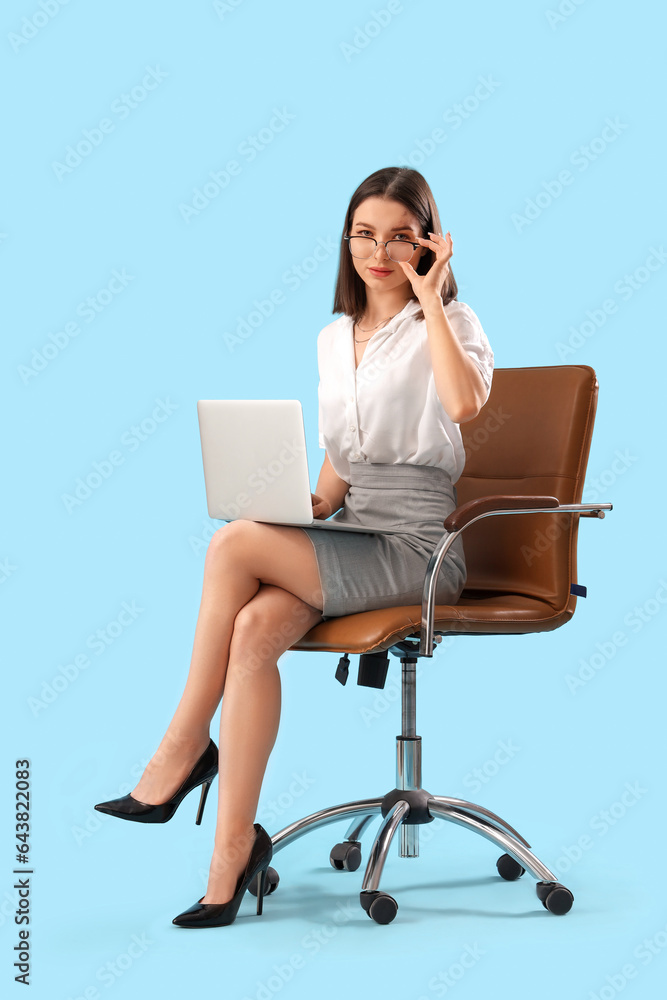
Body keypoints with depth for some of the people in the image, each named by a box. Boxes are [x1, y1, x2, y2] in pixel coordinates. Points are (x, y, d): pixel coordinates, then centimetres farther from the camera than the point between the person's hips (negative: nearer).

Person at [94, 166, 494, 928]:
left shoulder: (449, 324, 0)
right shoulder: (333, 338, 19)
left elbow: (463, 404, -24)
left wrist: (429, 299, -15)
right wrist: (313, 507, 2)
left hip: (416, 550, -6)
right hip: (348, 545, 6)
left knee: (234, 544, -26)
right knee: (254, 630, -27)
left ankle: (183, 748, -12)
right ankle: (232, 856, -25)